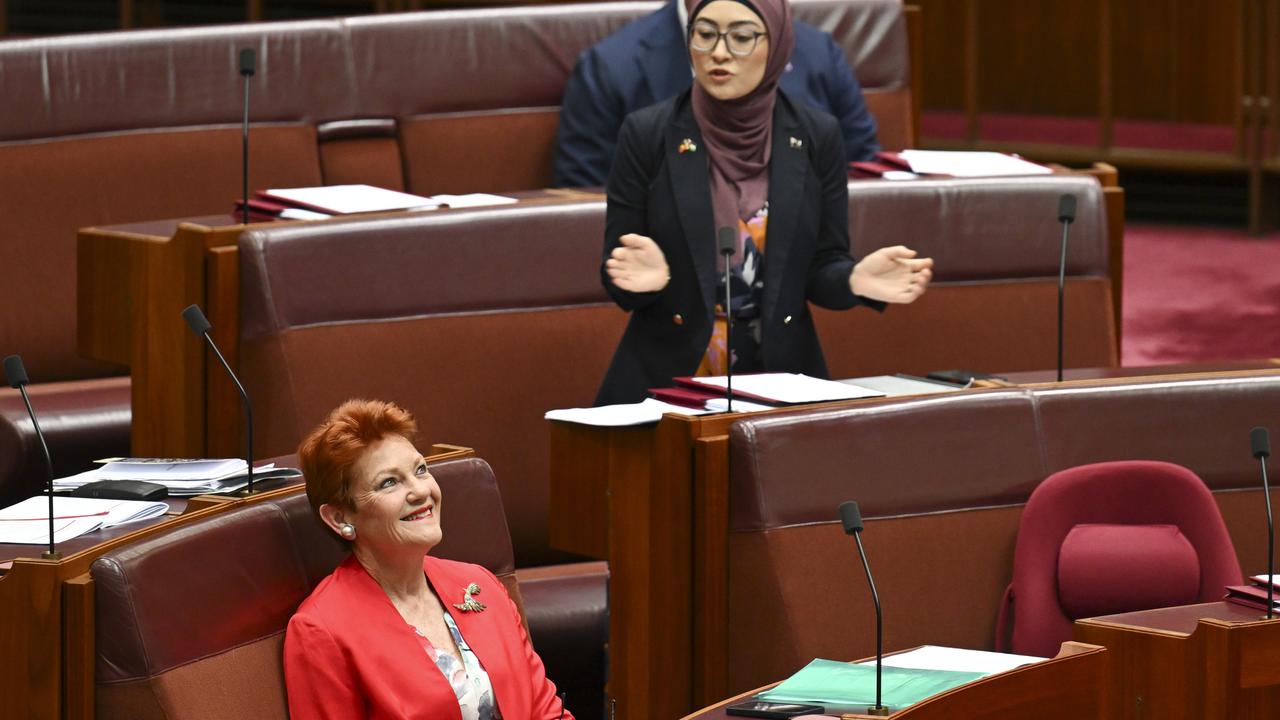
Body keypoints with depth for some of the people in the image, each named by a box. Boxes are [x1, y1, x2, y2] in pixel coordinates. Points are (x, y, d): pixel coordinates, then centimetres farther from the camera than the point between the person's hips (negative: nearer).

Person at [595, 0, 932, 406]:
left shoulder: (816, 136, 2)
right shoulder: (647, 134, -3)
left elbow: (821, 268, 6)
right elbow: (619, 281, -1)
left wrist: (857, 280, -15)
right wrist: (647, 275, -22)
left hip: (779, 378, 1)